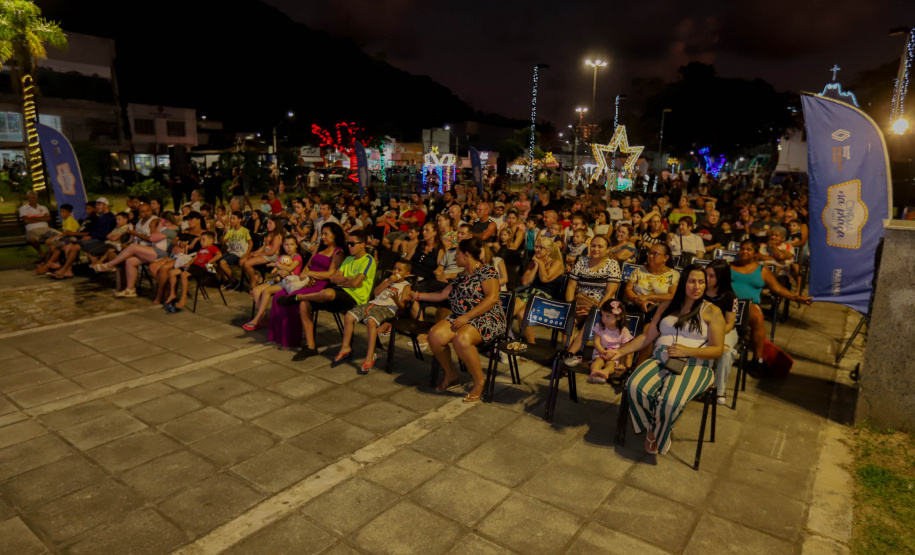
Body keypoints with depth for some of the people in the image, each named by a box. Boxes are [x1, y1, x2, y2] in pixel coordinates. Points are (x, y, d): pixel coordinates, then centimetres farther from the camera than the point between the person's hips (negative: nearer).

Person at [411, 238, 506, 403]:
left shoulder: (487, 270, -3)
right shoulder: (462, 276, 21)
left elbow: (492, 297, -17)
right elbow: (442, 294, 30)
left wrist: (466, 317, -20)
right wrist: (419, 296, 34)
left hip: (487, 318, -7)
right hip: (460, 318, 7)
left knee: (461, 338, -38)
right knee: (435, 336, -22)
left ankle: (479, 383, -16)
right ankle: (451, 375, 1)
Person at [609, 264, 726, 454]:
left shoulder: (711, 312, 6)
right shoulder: (668, 306, 19)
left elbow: (717, 350, -1)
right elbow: (647, 336, 16)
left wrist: (688, 351, -17)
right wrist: (621, 351, 4)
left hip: (693, 365, -3)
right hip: (659, 360, 4)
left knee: (671, 400, -33)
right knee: (636, 386, -28)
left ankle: (659, 434, 0)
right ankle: (651, 426, 1)